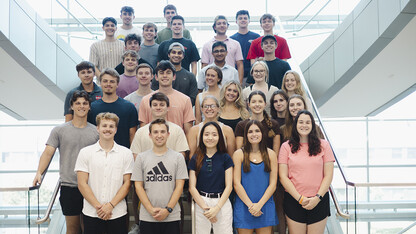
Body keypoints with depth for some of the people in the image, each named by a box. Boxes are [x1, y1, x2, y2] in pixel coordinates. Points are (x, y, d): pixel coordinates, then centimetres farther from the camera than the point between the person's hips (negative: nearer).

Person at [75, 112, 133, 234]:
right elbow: (82, 184, -1)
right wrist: (98, 206, -8)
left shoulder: (126, 153, 4)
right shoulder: (85, 152, 3)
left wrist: (111, 205, -9)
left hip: (118, 214, 0)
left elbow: (127, 183, 1)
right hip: (91, 214, 0)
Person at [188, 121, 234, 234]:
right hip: (201, 203, 1)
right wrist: (204, 207, -8)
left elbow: (228, 186, 0)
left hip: (222, 203, 0)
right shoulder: (195, 159, 5)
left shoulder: (225, 158, 3)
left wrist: (217, 208, -9)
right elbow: (192, 187, 2)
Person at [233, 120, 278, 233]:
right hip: (244, 206, -1)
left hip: (265, 206, 2)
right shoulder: (239, 154, 1)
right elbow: (237, 184, -4)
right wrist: (250, 205, -10)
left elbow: (273, 184, 2)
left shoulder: (270, 154, 6)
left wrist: (259, 204, -8)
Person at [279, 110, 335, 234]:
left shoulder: (323, 145, 5)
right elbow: (283, 177, -1)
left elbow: (328, 175, 2)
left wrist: (318, 197, -8)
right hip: (294, 200, 0)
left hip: (319, 201, 1)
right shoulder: (287, 146, 3)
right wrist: (300, 198, -9)